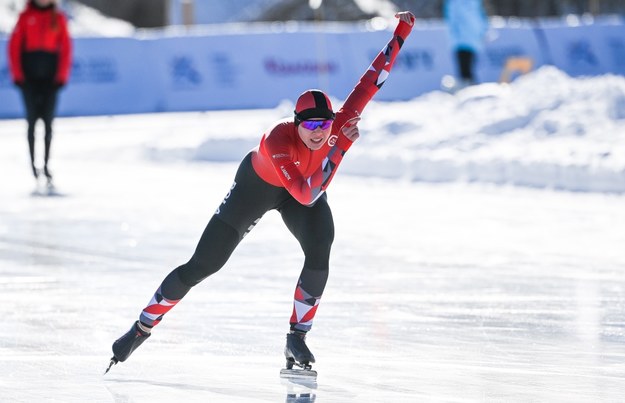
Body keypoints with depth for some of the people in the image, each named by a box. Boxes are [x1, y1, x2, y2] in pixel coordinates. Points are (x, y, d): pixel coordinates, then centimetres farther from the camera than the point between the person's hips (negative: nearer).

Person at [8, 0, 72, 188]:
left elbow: (66, 47, 5)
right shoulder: (26, 16, 3)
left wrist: (62, 75, -2)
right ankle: (32, 162, 4)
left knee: (48, 121, 0)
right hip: (29, 73, -1)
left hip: (50, 75, 1)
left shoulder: (58, 18, 5)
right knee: (32, 119, -1)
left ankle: (46, 163, 3)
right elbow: (14, 45, 2)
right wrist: (17, 74, -5)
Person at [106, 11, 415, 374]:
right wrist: (339, 149, -49)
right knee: (202, 265, -2)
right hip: (257, 185, -3)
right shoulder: (277, 140, -43)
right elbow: (306, 196, -47)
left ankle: (297, 338, -11)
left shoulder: (340, 126, -32)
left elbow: (370, 82, -24)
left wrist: (401, 33, -25)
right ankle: (143, 328, 13)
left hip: (309, 188, 3)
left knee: (319, 253, -25)